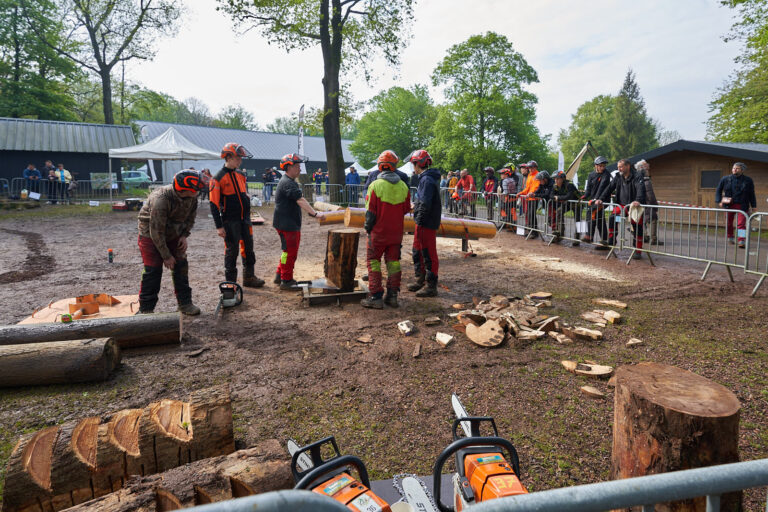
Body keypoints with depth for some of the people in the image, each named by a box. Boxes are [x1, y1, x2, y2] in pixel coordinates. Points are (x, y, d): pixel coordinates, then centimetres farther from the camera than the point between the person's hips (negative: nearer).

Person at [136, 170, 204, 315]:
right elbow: (156, 232, -29)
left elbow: (191, 216, 7)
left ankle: (185, 303, 11)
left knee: (181, 266, 1)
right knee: (153, 271, -9)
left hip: (174, 235, 6)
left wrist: (185, 235, -7)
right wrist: (166, 256, -22)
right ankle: (145, 309, 3)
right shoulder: (161, 200, -35)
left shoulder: (192, 197, -15)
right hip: (150, 235, -6)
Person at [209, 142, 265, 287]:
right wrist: (219, 226, -16)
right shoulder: (218, 178, -11)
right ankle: (230, 282, 13)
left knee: (248, 248, 11)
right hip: (230, 221, -7)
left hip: (244, 219, 7)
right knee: (231, 250, 1)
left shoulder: (241, 175, 11)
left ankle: (249, 277, 24)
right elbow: (214, 204, -13)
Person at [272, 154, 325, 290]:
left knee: (289, 250, 18)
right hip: (286, 224, -11)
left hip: (291, 223, 11)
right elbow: (301, 201, -25)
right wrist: (315, 213, -28)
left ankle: (279, 276, 27)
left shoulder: (289, 182, 17)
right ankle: (286, 281, 4)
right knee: (290, 251, -4)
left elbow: (299, 201, 19)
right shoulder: (288, 183, -18)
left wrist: (312, 212, 16)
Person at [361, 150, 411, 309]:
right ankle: (392, 296, 18)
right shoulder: (403, 186, -1)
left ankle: (376, 297, 6)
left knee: (373, 262, 7)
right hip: (396, 232, 4)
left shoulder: (375, 185, -15)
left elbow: (370, 212, -12)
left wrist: (368, 228, 1)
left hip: (378, 232, -4)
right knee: (393, 262, 13)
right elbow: (406, 209, 8)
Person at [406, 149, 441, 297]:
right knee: (417, 252, 19)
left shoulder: (427, 180, -18)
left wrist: (419, 221, -19)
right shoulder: (425, 178, 15)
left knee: (429, 254, -3)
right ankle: (420, 281, 31)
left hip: (427, 224, -11)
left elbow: (425, 204, -24)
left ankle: (431, 286, 4)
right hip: (424, 223, 11)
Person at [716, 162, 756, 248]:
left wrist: (753, 206, 7)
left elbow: (751, 195, 8)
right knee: (728, 223, 10)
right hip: (729, 206, 1)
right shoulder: (725, 179, 3)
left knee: (741, 224, -10)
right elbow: (718, 190, 11)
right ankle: (730, 238, 30)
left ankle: (741, 241, -14)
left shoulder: (748, 180, 4)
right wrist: (719, 201, -1)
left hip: (742, 206, -1)